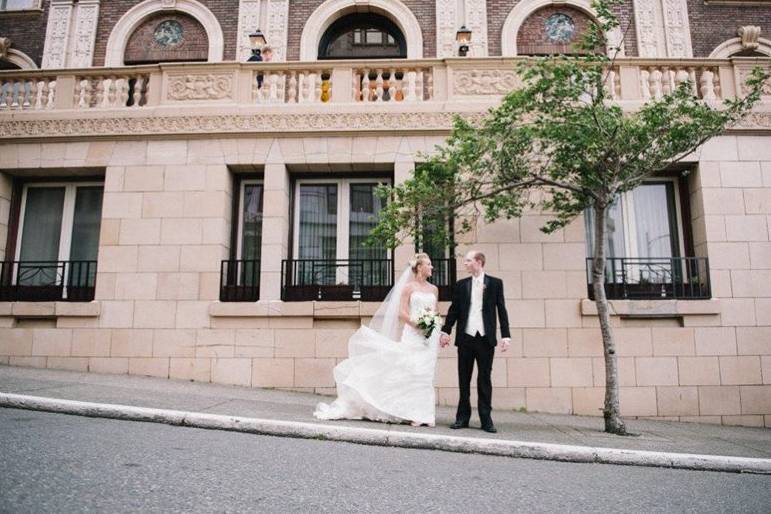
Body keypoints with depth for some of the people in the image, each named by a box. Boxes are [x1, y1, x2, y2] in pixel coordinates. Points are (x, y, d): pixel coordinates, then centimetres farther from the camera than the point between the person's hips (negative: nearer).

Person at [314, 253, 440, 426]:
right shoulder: (408, 287, 1)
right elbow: (402, 312, -4)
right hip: (412, 334, -3)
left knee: (426, 374, 2)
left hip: (429, 336, 4)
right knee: (411, 372, -6)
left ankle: (425, 414, 7)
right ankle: (413, 413, 3)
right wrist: (417, 325, -16)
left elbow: (435, 313, 16)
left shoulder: (433, 289, 14)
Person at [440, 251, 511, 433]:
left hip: (485, 338, -2)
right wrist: (446, 331, 1)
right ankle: (462, 417, 16)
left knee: (484, 379, 3)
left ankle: (486, 419, 12)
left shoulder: (495, 283, 3)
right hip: (465, 337, 2)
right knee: (464, 379, 8)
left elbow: (501, 310, 1)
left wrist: (505, 335, -4)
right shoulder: (461, 285, 8)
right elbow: (453, 310, 9)